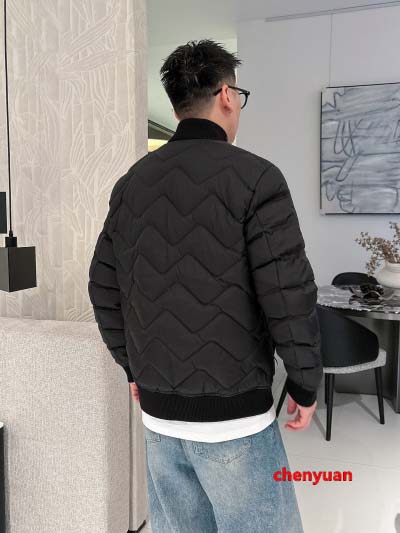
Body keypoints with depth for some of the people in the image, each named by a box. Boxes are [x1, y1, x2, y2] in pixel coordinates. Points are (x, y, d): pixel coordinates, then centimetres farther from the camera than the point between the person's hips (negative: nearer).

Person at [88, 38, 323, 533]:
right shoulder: (254, 177, -13)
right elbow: (289, 296, -17)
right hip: (232, 413, -5)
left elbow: (104, 288, 7)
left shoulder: (132, 182, 4)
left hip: (158, 410, 6)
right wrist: (305, 383, -2)